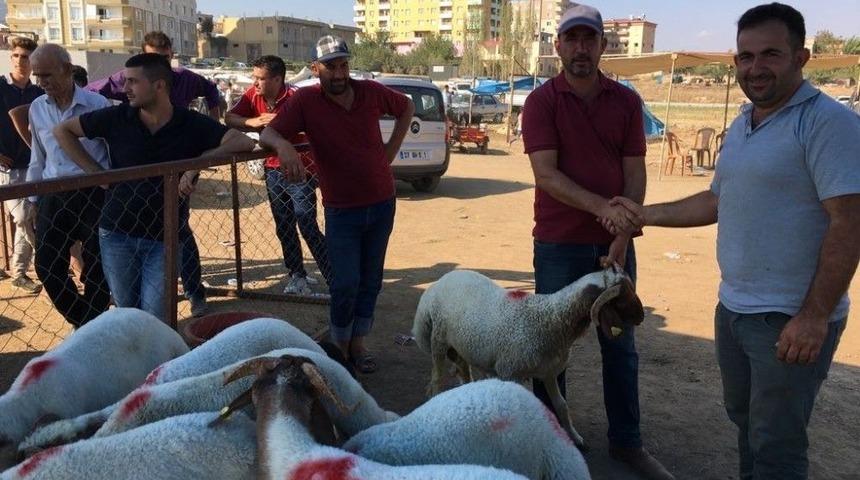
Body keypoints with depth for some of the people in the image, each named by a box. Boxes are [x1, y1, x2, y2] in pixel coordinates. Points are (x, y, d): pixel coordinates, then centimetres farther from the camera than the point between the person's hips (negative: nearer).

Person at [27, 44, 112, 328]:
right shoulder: (37, 108, 8)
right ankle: (81, 324, 23)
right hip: (52, 198, 5)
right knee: (47, 268, 4)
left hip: (92, 195, -5)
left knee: (96, 269, 3)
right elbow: (38, 160, 17)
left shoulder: (97, 104, -7)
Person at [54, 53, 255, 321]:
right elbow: (62, 131, 8)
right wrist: (95, 172, 0)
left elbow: (245, 143, -17)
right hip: (117, 235, 2)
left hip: (164, 238, -2)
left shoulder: (191, 124, -8)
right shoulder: (116, 117, -3)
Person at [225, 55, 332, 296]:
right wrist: (252, 122, -20)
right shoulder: (253, 95, 0)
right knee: (284, 227, 13)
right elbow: (230, 118, -3)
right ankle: (297, 275, 27)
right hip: (273, 169, 7)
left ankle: (335, 279, -3)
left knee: (307, 226, -10)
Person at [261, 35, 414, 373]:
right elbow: (267, 133, -16)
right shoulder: (305, 101, -11)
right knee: (346, 283, -5)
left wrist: (391, 150, 6)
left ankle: (358, 343, 28)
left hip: (382, 203, 3)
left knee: (371, 280, 12)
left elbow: (406, 108, 14)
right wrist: (283, 145, -39)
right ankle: (339, 344, 20)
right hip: (341, 210, -3)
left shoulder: (372, 92, -4)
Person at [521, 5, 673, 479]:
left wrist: (624, 236, -10)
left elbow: (635, 172, 0)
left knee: (620, 344, 12)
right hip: (559, 245, -3)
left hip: (614, 243, 3)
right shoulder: (541, 101, -6)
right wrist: (601, 206, -28)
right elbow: (547, 175, -15)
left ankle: (626, 441, 27)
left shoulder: (627, 101, 3)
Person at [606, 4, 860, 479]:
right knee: (745, 421, 22)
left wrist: (815, 316, -23)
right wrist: (647, 214, 20)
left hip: (792, 320, -8)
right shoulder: (740, 127, 11)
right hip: (733, 308, 8)